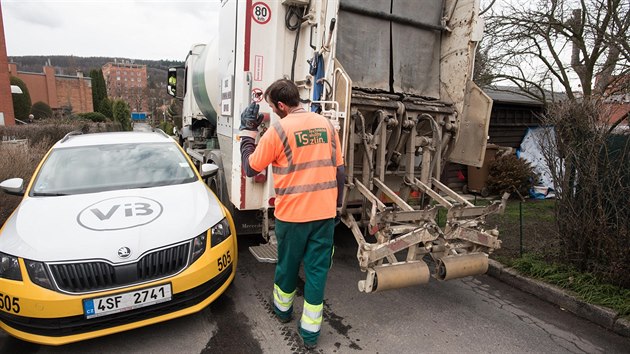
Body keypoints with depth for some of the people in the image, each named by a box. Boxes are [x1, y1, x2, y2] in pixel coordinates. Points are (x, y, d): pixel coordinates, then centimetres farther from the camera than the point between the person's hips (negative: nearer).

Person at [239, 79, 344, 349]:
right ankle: (310, 331, 21)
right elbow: (339, 170, 8)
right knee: (317, 269, 11)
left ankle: (282, 308, 44)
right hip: (325, 212, 4)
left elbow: (250, 168, -1)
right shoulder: (326, 125, 5)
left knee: (288, 264, 19)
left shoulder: (278, 130, -11)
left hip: (293, 214, -3)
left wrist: (248, 130, 8)